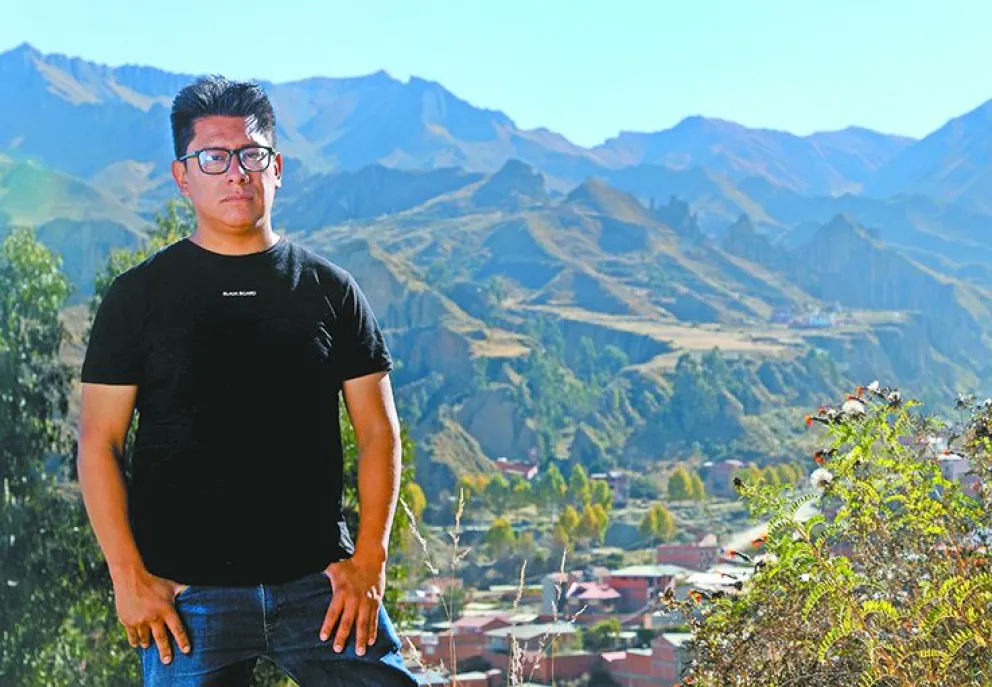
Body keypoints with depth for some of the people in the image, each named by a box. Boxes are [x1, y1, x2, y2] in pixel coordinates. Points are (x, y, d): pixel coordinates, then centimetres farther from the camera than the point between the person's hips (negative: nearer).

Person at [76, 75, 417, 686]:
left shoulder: (330, 289, 8)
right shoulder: (139, 295, 4)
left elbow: (379, 430, 8)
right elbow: (99, 442, 3)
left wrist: (369, 559, -2)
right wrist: (129, 575, -6)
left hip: (319, 581, 1)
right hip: (187, 591, -1)